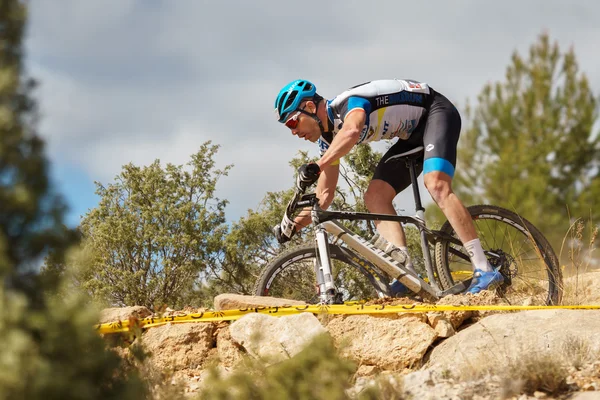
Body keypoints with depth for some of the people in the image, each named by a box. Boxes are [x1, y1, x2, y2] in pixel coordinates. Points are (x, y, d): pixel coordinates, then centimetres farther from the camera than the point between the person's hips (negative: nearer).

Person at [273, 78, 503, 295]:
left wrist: (316, 168, -59)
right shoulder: (328, 136, 1)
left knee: (436, 186, -31)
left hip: (436, 112, -9)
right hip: (414, 135, 9)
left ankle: (484, 271, -35)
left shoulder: (348, 103, -27)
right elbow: (325, 194, 6)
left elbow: (351, 131, -52)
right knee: (375, 197, -8)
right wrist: (295, 225, -6)